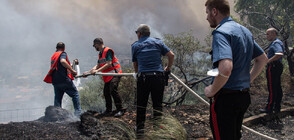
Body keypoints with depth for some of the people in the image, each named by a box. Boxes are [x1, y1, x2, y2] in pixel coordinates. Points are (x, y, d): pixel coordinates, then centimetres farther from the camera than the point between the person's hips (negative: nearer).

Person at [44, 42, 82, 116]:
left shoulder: (53, 56, 22)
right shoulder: (63, 53, -2)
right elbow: (63, 61, -24)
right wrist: (72, 70, -21)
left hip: (55, 81, 7)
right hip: (64, 79, -7)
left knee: (57, 98, 11)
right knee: (75, 94, 3)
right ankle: (78, 113, -1)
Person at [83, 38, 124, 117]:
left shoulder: (108, 51, -14)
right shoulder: (100, 54, 16)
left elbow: (109, 64, -22)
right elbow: (98, 65, 20)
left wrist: (97, 70, -24)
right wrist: (88, 72, 12)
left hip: (115, 73, -10)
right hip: (108, 76, 10)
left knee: (113, 90, -21)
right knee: (106, 92, 6)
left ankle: (120, 110, -17)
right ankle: (109, 110, 15)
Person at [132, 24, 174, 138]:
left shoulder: (135, 45, 9)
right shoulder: (158, 42, 10)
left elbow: (135, 64, 15)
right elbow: (171, 55, 4)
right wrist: (168, 68, 18)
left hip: (143, 77, -1)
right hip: (158, 76, 1)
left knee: (141, 104, 10)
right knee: (158, 104, 8)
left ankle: (140, 129, 12)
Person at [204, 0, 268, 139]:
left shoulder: (221, 32, -18)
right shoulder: (245, 31, 12)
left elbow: (226, 68, -33)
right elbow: (263, 59, 22)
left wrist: (212, 90, -18)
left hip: (225, 97, -9)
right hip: (244, 95, 9)